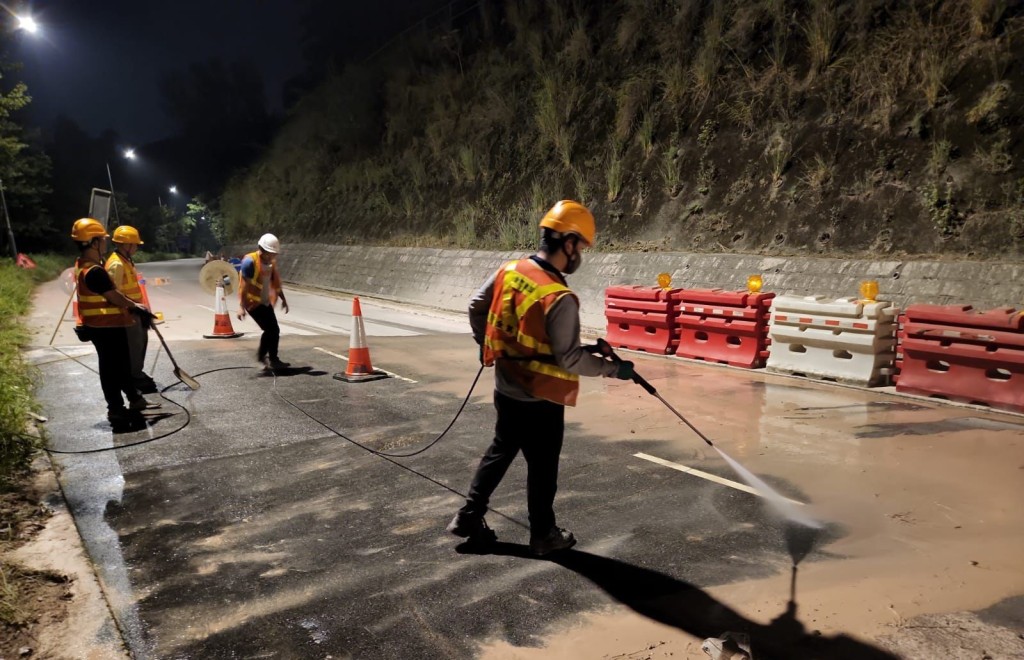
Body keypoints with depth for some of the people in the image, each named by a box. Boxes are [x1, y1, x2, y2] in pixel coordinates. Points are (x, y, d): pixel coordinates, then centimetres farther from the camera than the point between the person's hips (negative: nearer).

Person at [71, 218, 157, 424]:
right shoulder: (94, 271, -25)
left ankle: (134, 399, 31)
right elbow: (114, 296, -19)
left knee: (121, 363, 19)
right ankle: (116, 409, 11)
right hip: (106, 327, -10)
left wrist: (130, 306, 10)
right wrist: (134, 306, -2)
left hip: (106, 325, 10)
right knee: (112, 367, 1)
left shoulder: (84, 265, 9)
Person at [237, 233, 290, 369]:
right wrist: (241, 306, -26)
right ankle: (272, 359, 2)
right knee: (272, 330, -11)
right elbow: (243, 285, -20)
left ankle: (262, 355, 26)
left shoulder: (271, 262, 6)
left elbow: (275, 282, 17)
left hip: (266, 302, 8)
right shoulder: (250, 261, -17)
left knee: (274, 330, 9)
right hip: (253, 302, -8)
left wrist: (283, 299, 20)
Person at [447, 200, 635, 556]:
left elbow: (475, 308, 9)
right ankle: (544, 535, 30)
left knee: (500, 451, 24)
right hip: (540, 400, -7)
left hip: (506, 389, 7)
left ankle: (468, 517, 34)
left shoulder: (507, 271, -5)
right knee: (542, 466, 12)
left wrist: (487, 345, 25)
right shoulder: (560, 299, -27)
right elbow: (569, 359, -24)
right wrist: (613, 368, -11)